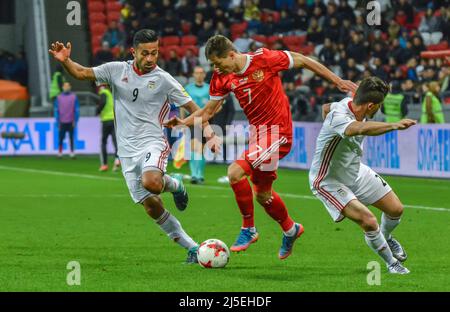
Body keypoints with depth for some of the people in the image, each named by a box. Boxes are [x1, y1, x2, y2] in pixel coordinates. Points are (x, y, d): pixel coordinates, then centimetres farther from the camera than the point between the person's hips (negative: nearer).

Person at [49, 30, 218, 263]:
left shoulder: (163, 79, -4)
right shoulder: (117, 70, 3)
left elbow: (192, 108, -2)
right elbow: (81, 73, 7)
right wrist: (65, 60, -12)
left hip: (152, 143, -4)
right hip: (127, 151, 4)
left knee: (151, 182, -35)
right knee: (151, 207, 1)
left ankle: (174, 185, 1)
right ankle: (192, 248, 11)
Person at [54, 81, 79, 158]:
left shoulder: (74, 97, 3)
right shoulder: (59, 97, 6)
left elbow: (77, 110, 3)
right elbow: (56, 110, 8)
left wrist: (75, 121, -2)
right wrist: (58, 122, 2)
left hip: (71, 122, -1)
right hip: (62, 122, 1)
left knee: (71, 138, 2)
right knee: (61, 138, -1)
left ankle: (72, 153, 5)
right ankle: (59, 153, 5)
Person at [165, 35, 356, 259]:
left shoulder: (264, 59, -17)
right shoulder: (222, 78, 0)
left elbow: (303, 61, -6)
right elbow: (209, 111, 7)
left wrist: (337, 81, -2)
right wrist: (184, 121, -11)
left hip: (277, 131, -7)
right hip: (256, 132, 7)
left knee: (235, 172, -22)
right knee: (262, 195, 16)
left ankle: (248, 228, -6)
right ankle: (290, 229, 42)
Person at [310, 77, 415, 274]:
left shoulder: (350, 103, -9)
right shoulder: (338, 117, -37)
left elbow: (326, 107, 14)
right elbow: (361, 129, -61)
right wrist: (394, 126, -72)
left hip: (355, 171, 9)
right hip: (329, 182, -9)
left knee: (396, 209, 9)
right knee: (369, 222, -22)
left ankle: (384, 238, 44)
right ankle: (392, 263, 5)